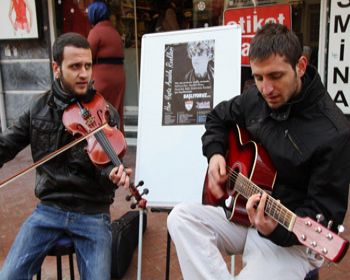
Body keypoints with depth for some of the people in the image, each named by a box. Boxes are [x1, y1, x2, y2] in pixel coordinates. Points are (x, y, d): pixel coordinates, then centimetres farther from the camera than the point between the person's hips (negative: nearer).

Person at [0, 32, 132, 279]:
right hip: (49, 208, 2)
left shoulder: (106, 113, -5)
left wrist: (113, 174, -32)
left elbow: (105, 167, -9)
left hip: (93, 213, -2)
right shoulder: (39, 108, 4)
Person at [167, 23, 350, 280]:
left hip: (291, 238, -6)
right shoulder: (255, 98, -1)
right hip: (242, 213, 7)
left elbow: (325, 212, -17)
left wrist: (276, 229, -35)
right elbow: (219, 117, 20)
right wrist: (215, 153, 1)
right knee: (181, 217, -16)